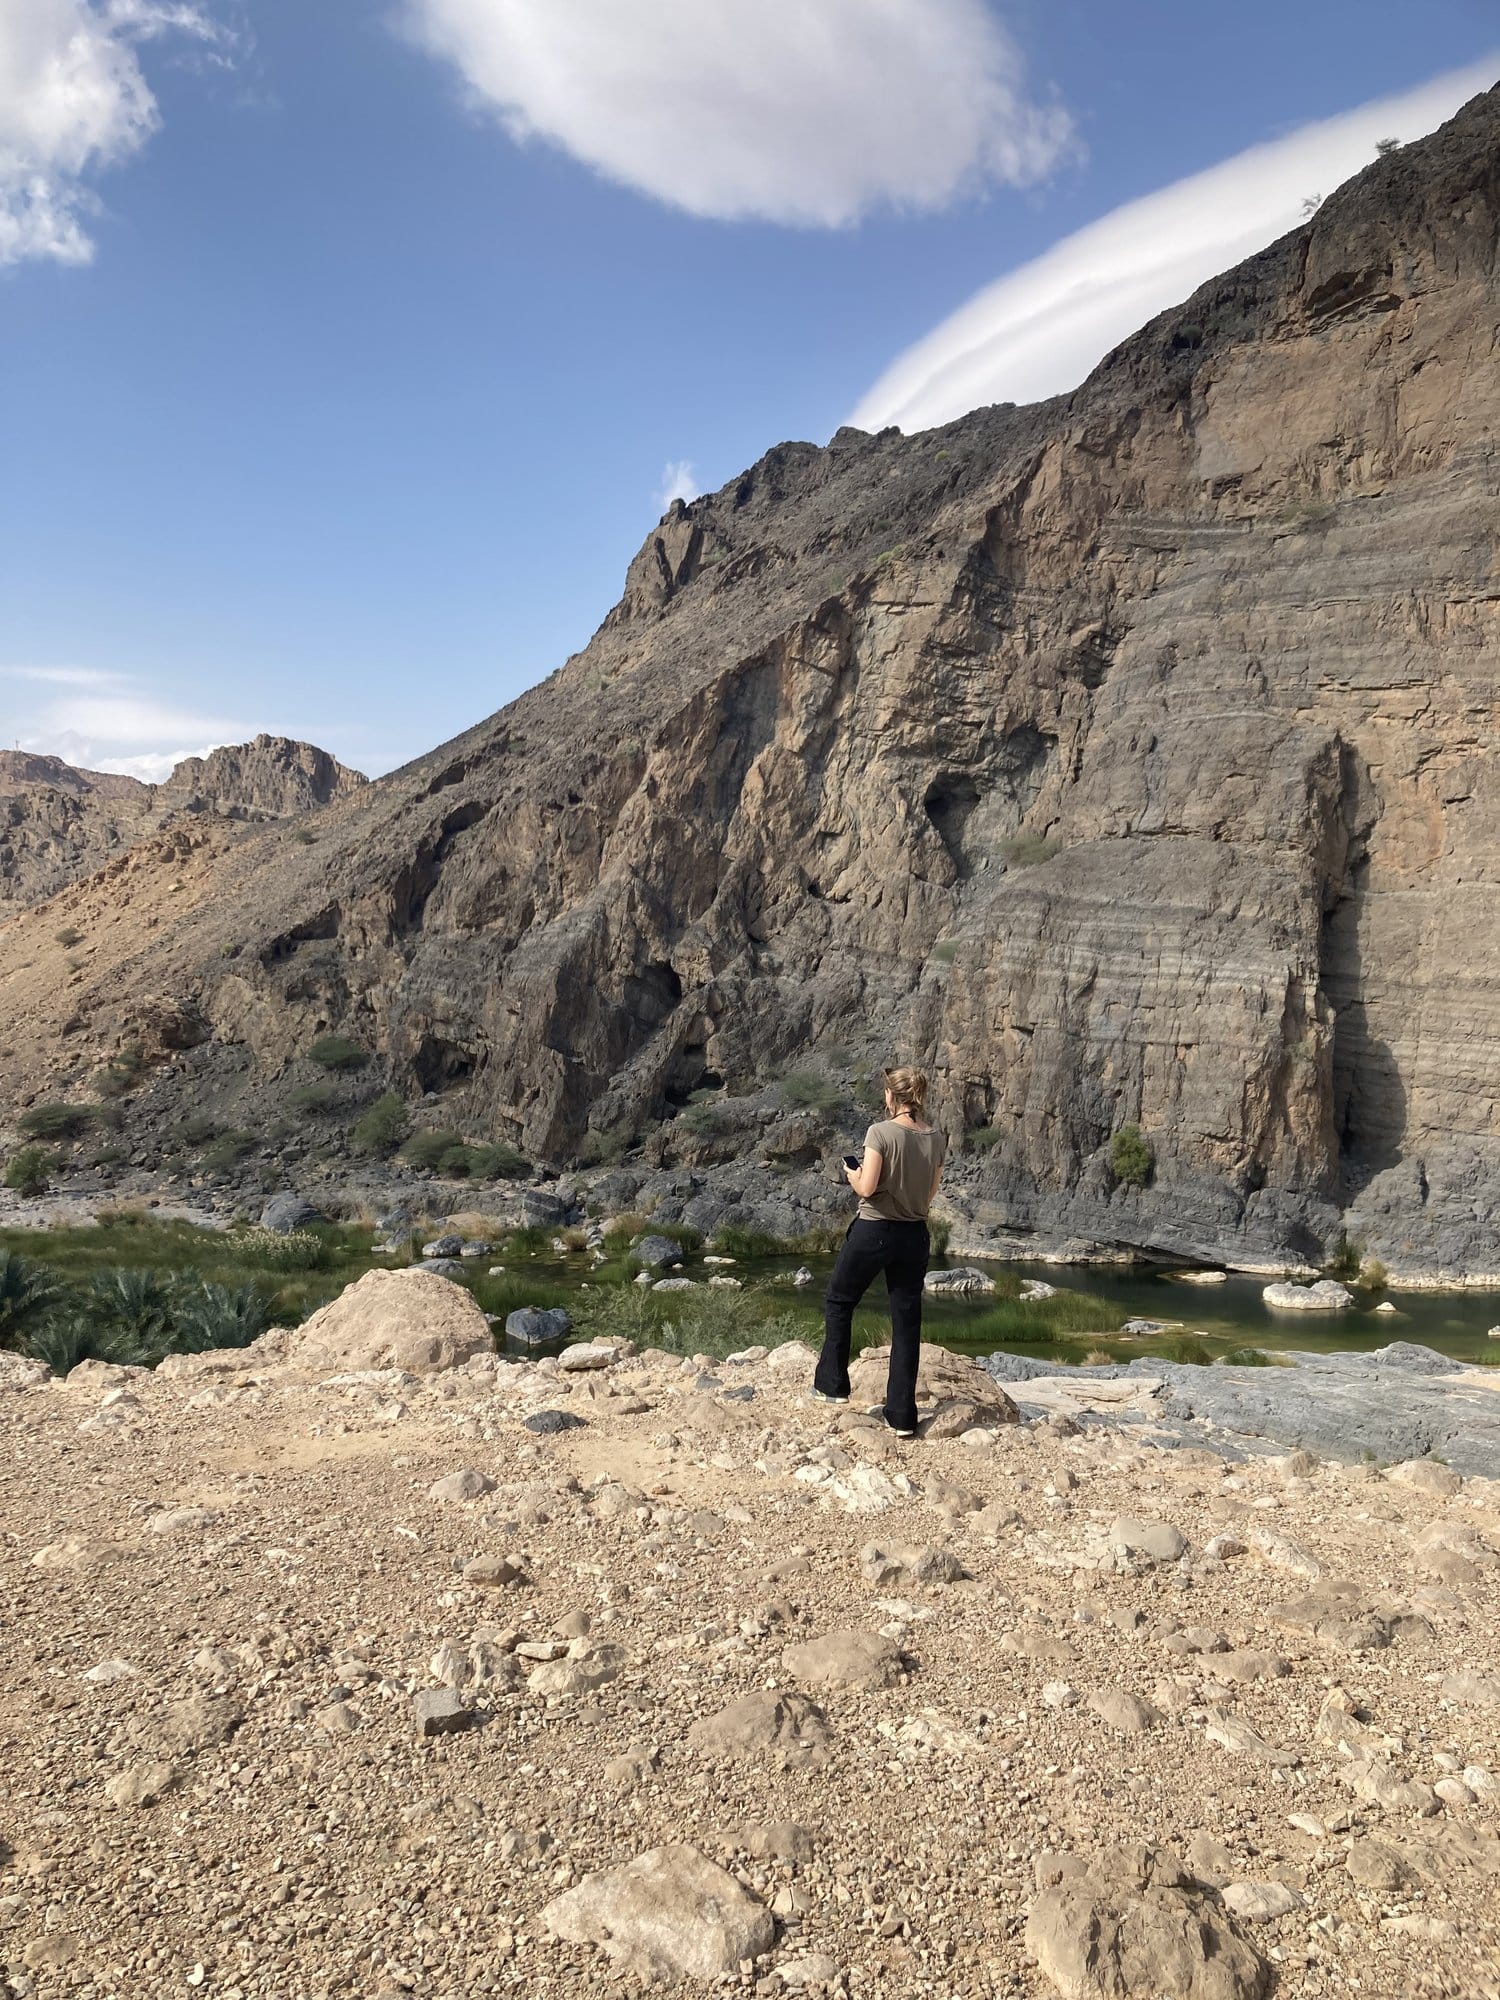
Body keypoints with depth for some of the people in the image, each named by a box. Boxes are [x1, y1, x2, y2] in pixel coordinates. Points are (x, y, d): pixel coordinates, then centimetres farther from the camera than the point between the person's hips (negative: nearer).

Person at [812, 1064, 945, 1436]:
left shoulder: (881, 1132, -15)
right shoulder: (936, 1139, 2)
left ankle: (832, 1384, 23)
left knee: (838, 1301, 18)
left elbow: (867, 1187, -18)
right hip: (915, 1235, 5)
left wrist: (852, 1174, 2)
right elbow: (929, 1194, 8)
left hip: (874, 1231, -5)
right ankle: (901, 1415, 13)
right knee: (907, 1321, 9)